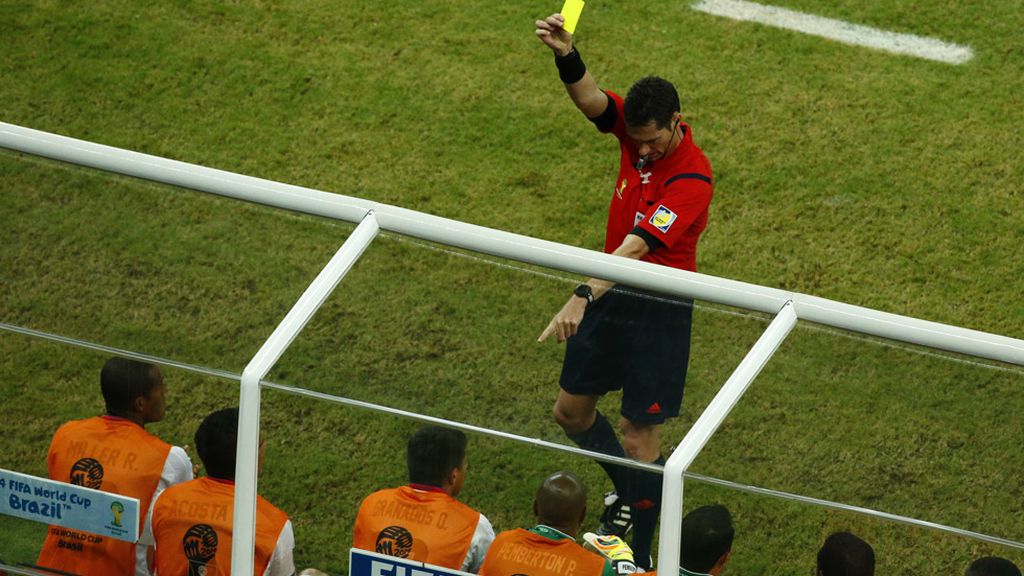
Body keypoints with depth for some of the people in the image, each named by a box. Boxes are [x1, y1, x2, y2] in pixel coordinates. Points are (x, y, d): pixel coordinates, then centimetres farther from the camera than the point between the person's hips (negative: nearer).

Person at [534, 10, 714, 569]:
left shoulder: (691, 179, -28)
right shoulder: (639, 127, -7)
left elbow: (636, 248, -37)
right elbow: (590, 99, -24)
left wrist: (583, 296, -47)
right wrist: (566, 55, -45)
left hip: (659, 309, -7)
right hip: (611, 291, 8)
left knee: (638, 439, -2)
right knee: (571, 410, 20)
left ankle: (639, 558, 11)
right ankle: (627, 489, 46)